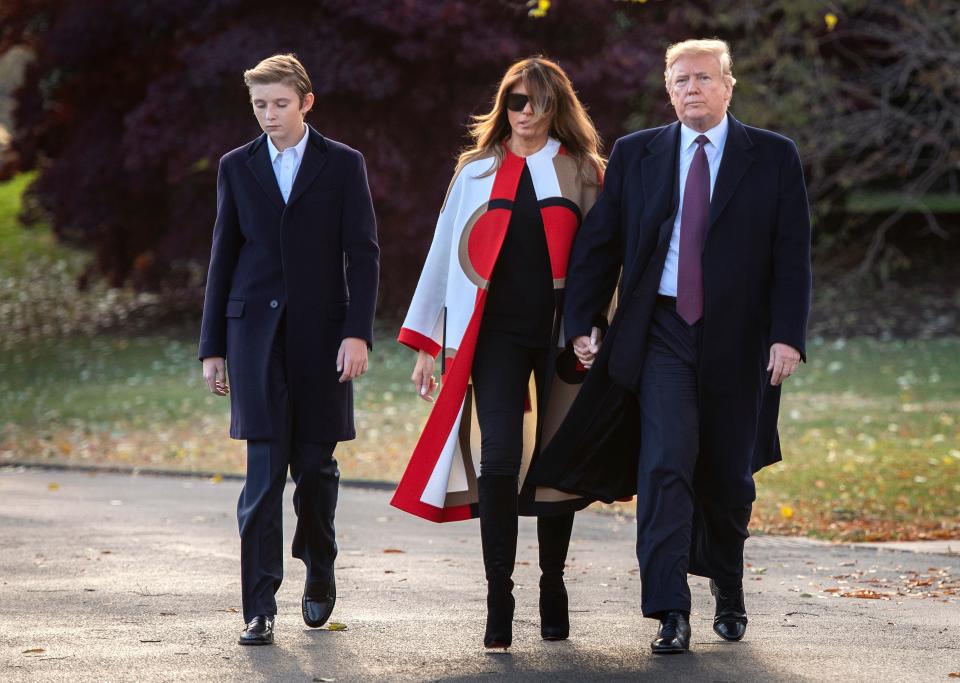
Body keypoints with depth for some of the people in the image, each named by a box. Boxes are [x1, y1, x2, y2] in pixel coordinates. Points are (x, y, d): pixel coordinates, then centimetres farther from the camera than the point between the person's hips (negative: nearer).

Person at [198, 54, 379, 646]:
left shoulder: (343, 165, 4)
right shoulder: (237, 167, 10)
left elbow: (363, 254, 0)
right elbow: (224, 259, 12)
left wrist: (358, 332, -11)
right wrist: (212, 347, 9)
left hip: (321, 330, -1)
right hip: (255, 330, 1)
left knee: (315, 463, 5)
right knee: (265, 470, -7)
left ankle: (319, 570, 31)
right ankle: (261, 609, -9)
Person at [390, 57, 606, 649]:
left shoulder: (583, 173, 7)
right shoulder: (478, 172, 11)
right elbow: (447, 254, 11)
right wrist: (427, 344, 7)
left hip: (562, 334, 0)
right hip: (497, 333, 0)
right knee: (498, 460, -13)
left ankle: (553, 589, 20)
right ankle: (499, 601, -11)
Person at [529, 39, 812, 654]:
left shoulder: (774, 158, 3)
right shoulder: (635, 155, 8)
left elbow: (793, 254, -1)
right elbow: (598, 244, 9)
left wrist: (788, 336, -10)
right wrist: (582, 323, 1)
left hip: (738, 338, 0)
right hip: (662, 335, 0)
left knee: (730, 476, 9)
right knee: (665, 468, -13)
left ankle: (728, 590, 33)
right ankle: (671, 613, -16)